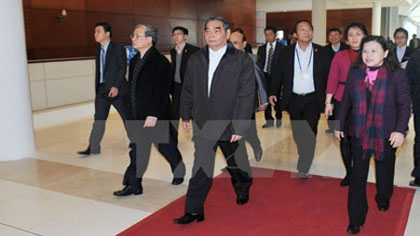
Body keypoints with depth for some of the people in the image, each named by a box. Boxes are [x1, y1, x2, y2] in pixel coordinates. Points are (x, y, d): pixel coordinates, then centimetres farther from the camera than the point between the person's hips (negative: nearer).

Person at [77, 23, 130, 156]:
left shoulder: (118, 49, -6)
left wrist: (116, 86, -21)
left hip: (116, 89, -5)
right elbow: (98, 70, 14)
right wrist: (97, 91, 12)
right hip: (102, 89, 5)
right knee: (98, 118, 2)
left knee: (127, 116, 6)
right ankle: (93, 147, 5)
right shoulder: (98, 50, 13)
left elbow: (122, 68, -12)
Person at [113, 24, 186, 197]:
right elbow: (132, 89, 15)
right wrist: (132, 114, 14)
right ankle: (133, 185, 16)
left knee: (165, 146, 9)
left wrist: (153, 114, -24)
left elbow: (162, 92, -20)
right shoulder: (135, 61, 11)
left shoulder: (160, 61, -15)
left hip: (157, 117, -7)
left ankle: (179, 171, 34)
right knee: (137, 152, 9)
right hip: (138, 117, 7)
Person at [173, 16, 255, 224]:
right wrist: (186, 115, 14)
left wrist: (239, 127, -16)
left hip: (229, 125, -2)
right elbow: (188, 90, 13)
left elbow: (246, 96, -13)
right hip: (202, 123, 2)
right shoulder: (195, 60, 4)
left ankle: (243, 187, 48)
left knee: (235, 162, 18)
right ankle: (194, 211, 9)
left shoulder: (242, 61, -10)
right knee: (201, 168, 1)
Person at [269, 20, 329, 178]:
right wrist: (273, 92, -6)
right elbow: (278, 74, 4)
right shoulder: (287, 52, 3)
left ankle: (303, 168, -6)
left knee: (310, 132, -11)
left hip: (313, 99, -2)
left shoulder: (320, 52, 1)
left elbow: (327, 75, 2)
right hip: (294, 99, 2)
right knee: (298, 134, 12)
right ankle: (304, 158, 35)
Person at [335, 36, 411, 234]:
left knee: (384, 172, 18)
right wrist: (339, 125, 8)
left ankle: (383, 200, 47)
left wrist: (400, 130, -14)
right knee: (358, 176, 0)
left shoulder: (396, 74, -5)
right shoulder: (355, 72, 3)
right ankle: (356, 220, 8)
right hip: (359, 133, 1)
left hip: (386, 134, -1)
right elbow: (346, 102, 8)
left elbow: (404, 104, -5)